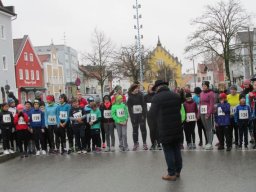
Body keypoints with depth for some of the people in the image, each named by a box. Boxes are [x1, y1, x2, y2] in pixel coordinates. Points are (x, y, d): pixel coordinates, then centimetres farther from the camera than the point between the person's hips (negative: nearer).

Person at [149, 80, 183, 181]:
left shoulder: (156, 98, -13)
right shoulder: (176, 96, 4)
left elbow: (152, 113, -5)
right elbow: (179, 109, 9)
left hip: (165, 128, -5)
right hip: (177, 127, 5)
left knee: (168, 151, 2)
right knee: (176, 149, 15)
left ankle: (172, 174, 5)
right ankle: (177, 171, 24)